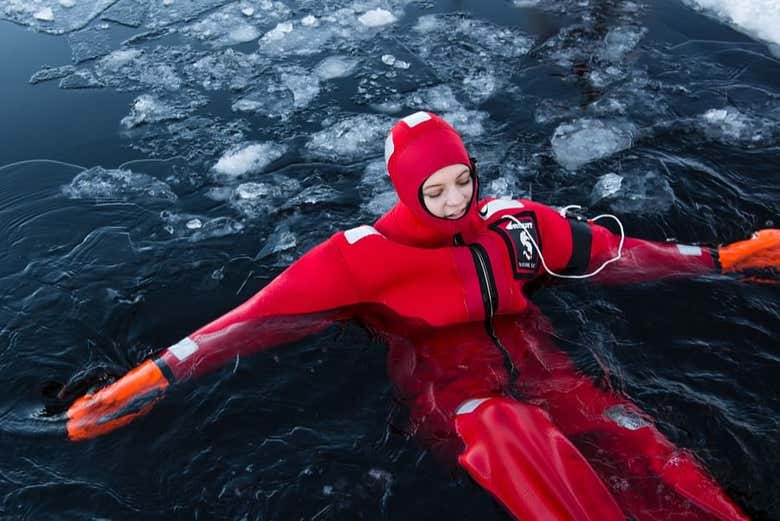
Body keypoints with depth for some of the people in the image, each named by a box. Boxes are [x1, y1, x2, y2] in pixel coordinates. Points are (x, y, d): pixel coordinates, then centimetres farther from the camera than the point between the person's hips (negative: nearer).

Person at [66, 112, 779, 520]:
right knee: (515, 437, -38)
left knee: (654, 464, -22)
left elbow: (616, 254, 15)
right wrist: (157, 376, -12)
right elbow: (267, 313, -7)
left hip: (540, 376, 4)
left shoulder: (512, 223, 7)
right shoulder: (373, 254, -4)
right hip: (453, 399, -3)